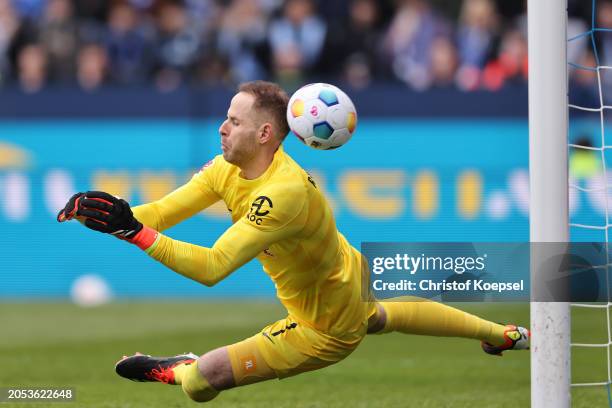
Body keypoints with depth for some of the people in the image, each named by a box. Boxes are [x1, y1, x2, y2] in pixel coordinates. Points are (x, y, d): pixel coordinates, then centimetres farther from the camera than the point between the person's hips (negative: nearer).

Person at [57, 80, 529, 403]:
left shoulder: (284, 192, -40)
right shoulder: (228, 169, -13)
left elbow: (211, 268, -46)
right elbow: (163, 211, -14)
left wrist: (133, 230, -50)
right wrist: (104, 211, -32)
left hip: (327, 331, -9)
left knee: (201, 377, -18)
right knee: (382, 317, 40)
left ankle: (179, 371, 19)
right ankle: (502, 334, 58)